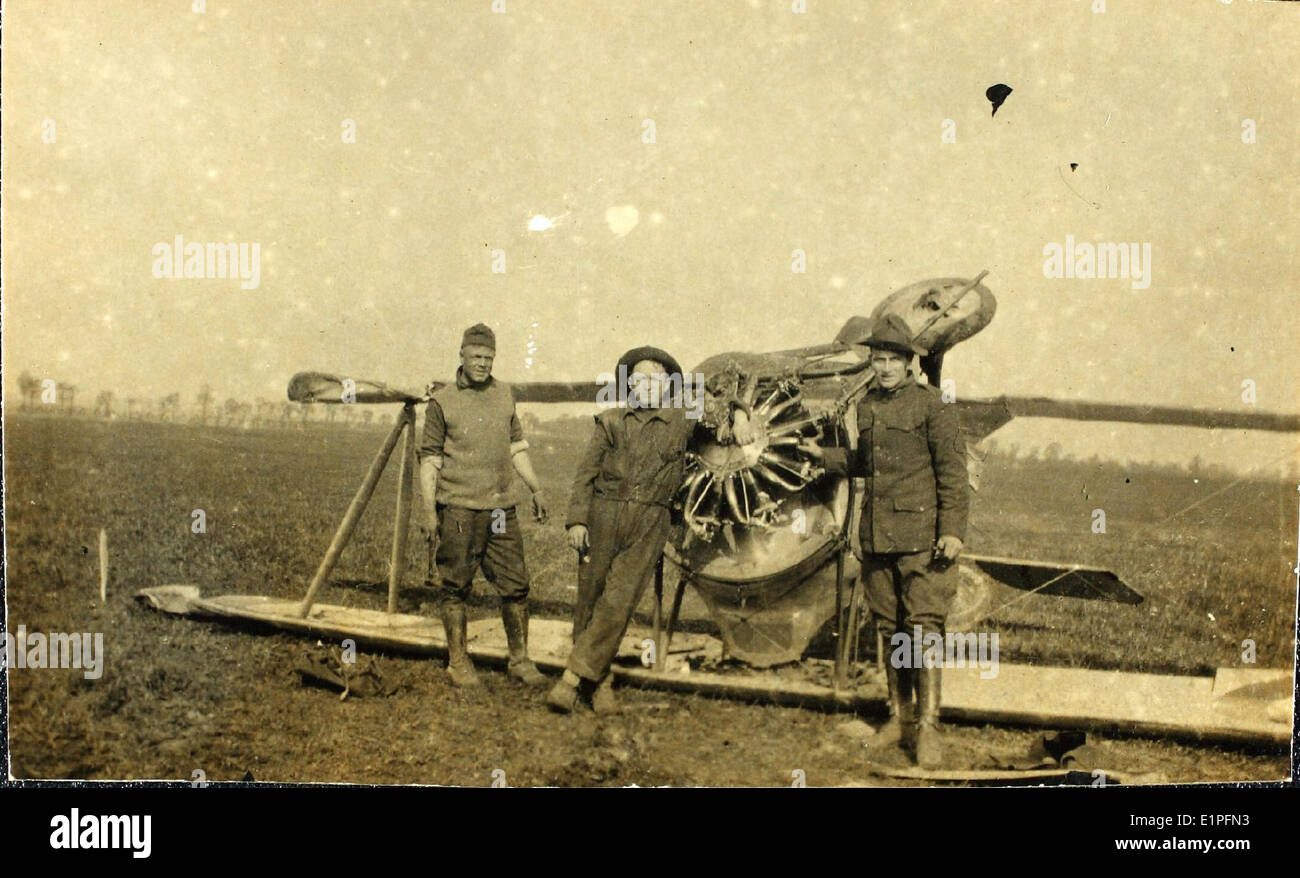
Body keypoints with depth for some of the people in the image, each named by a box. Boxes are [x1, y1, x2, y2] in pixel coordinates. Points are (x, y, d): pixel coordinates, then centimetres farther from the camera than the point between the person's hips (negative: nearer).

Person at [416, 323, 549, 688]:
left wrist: (536, 489, 16)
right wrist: (429, 510, -8)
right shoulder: (442, 401, -2)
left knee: (516, 584, 4)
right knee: (455, 587, 3)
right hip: (458, 510, -4)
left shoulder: (503, 394, 12)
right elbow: (429, 459, -2)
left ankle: (520, 659, 15)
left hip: (502, 508, 4)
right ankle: (458, 662, 15)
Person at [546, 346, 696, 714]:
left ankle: (573, 677, -9)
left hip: (649, 524, -1)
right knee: (589, 600, 3)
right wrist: (576, 519, -2)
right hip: (603, 517, 2)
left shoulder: (682, 422, 5)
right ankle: (601, 682, 14)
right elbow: (586, 472, 6)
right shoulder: (610, 421, 9)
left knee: (618, 603, -13)